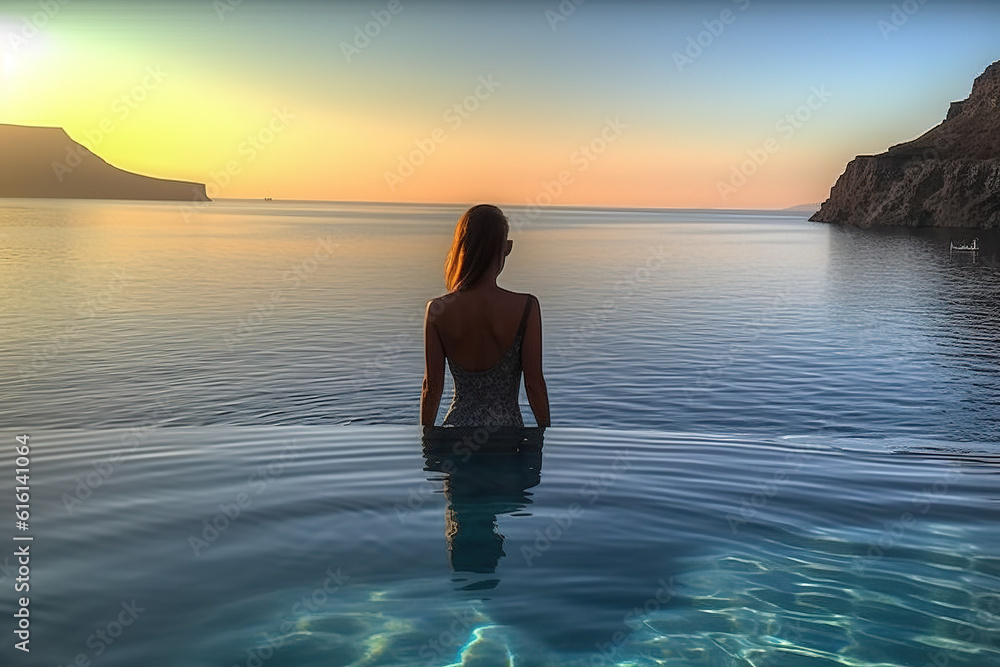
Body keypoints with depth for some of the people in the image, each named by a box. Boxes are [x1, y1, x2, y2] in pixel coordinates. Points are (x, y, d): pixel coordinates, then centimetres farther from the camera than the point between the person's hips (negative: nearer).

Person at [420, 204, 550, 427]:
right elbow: (534, 384, -7)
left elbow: (432, 386, -1)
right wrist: (545, 427, 7)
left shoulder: (437, 310, -7)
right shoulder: (525, 308, -12)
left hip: (458, 423, 2)